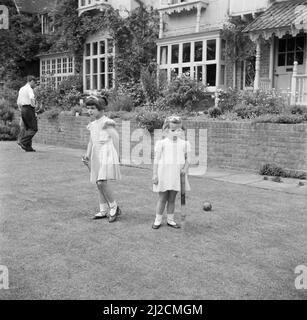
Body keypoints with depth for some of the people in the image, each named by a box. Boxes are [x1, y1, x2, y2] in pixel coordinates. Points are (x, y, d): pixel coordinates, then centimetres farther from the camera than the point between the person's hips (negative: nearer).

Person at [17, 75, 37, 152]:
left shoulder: (21, 89, 19)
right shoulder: (29, 89, -8)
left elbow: (18, 103, 21)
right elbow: (31, 98, -30)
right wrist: (33, 106, -14)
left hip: (23, 109, 9)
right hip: (29, 109, -9)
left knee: (28, 129, 10)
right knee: (33, 129, -5)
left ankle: (28, 147, 6)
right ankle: (22, 141, -15)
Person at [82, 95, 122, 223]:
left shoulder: (107, 123, -8)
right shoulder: (92, 125, 15)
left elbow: (115, 139, -7)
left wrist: (116, 157, -6)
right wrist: (87, 156, 12)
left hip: (107, 155, -8)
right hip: (96, 157, 8)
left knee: (102, 183, -17)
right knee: (99, 184, 8)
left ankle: (114, 208, -1)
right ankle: (103, 211, 19)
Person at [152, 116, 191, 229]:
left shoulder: (184, 143, 4)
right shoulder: (162, 143, -5)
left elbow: (187, 158, 8)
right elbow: (156, 160, -3)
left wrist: (185, 169, -10)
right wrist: (155, 174, -6)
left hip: (177, 174, 3)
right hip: (164, 174, -2)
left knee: (172, 199, 11)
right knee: (162, 198, 5)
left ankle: (170, 220, 22)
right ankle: (158, 220, 16)